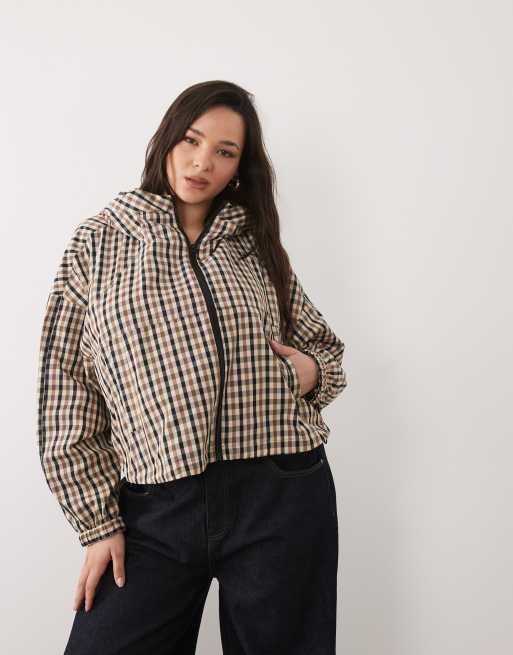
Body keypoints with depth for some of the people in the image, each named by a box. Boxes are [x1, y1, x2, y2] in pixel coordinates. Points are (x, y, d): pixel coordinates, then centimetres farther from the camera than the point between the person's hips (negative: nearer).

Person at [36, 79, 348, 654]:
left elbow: (323, 342, 21)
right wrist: (98, 521, -2)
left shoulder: (258, 245, 10)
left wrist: (314, 370, -4)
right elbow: (65, 388, 1)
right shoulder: (98, 242, 3)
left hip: (282, 498, 2)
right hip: (156, 508, -1)